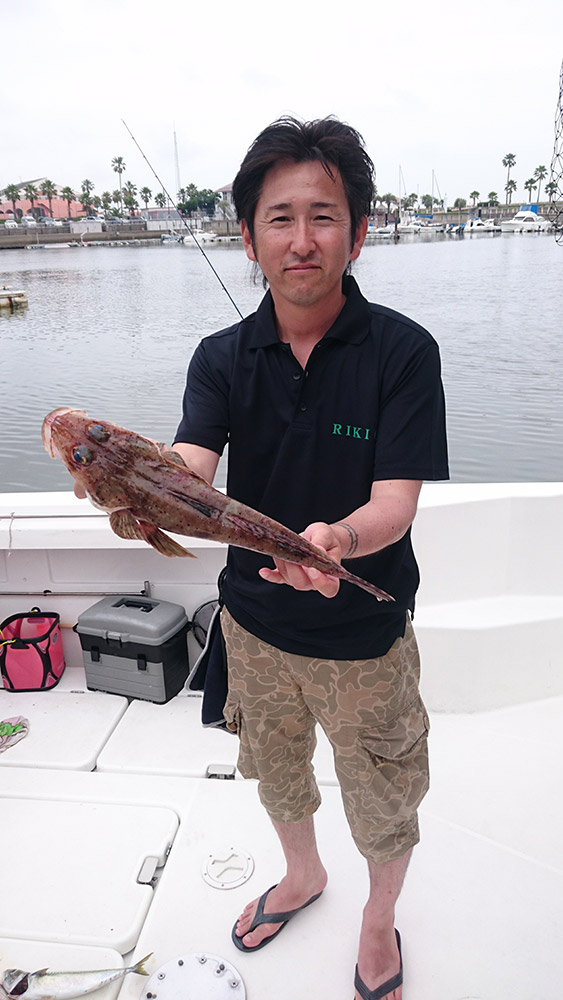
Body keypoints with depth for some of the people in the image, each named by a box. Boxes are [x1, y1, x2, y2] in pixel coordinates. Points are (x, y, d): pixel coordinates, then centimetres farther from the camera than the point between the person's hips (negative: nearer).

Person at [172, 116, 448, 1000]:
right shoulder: (223, 356, -6)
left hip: (365, 633, -2)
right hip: (256, 623, 3)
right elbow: (190, 469, -20)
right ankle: (303, 876, 59)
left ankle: (379, 919, 52)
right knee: (275, 776, 26)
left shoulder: (402, 351, -16)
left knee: (383, 809, 18)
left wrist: (337, 539, -44)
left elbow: (395, 505, -22)